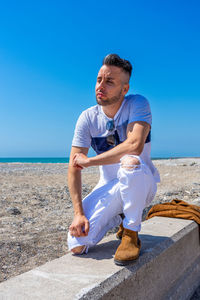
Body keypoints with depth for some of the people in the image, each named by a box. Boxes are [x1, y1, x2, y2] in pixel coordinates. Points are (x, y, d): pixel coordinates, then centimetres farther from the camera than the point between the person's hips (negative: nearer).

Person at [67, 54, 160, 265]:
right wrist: (78, 212, -17)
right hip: (109, 188, 4)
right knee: (76, 245, -12)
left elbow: (135, 146, -34)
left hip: (142, 184, -3)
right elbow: (74, 168, -8)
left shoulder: (138, 104, -16)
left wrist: (89, 161, -23)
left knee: (131, 162, -39)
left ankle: (131, 234, -15)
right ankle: (119, 216, 17)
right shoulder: (87, 118, -7)